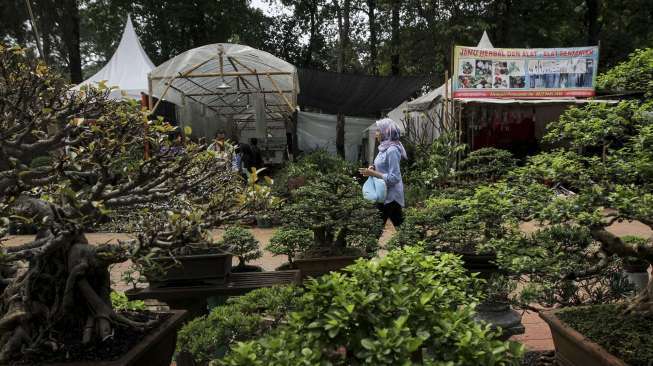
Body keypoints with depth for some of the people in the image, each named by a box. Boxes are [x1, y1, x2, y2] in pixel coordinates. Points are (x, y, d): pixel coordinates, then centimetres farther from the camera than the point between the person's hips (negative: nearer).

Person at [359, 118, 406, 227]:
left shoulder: (392, 150, -20)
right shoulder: (385, 147, 8)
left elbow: (394, 177, -24)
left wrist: (374, 173, -22)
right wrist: (374, 168, 1)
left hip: (390, 194, -9)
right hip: (384, 193, 9)